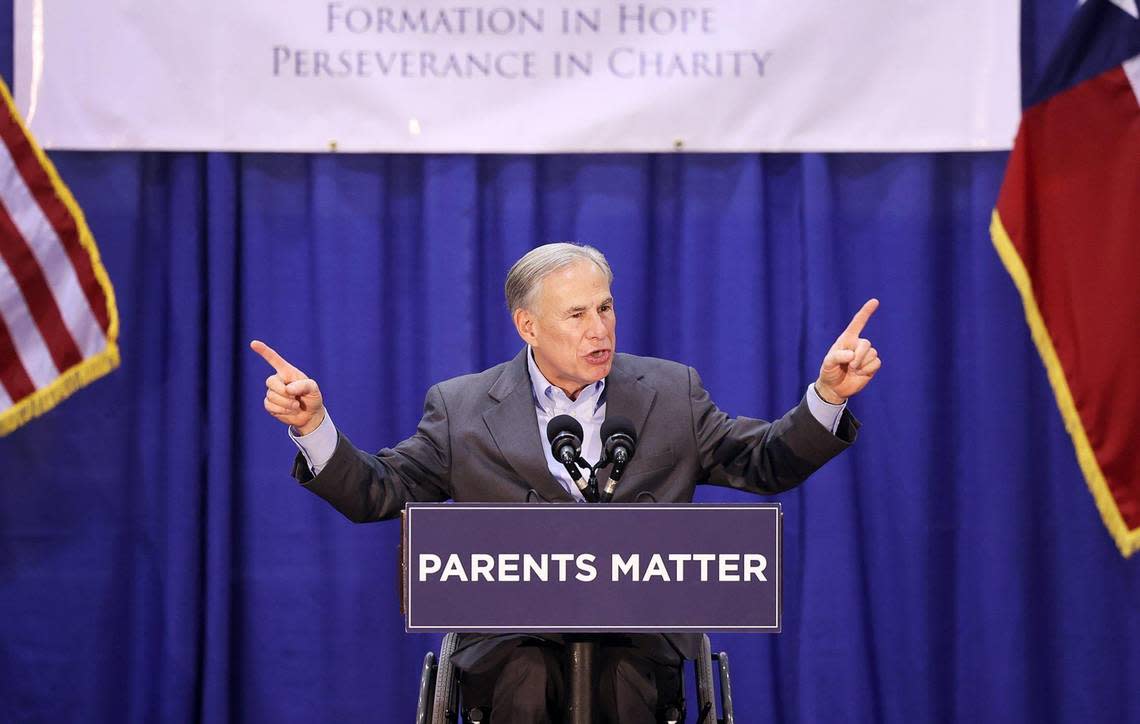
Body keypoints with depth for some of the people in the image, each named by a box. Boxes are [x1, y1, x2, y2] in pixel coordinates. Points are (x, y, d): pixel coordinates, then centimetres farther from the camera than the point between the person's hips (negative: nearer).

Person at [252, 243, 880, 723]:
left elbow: (764, 463, 13)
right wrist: (314, 426, -8)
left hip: (640, 631, 1)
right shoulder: (462, 408, 9)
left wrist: (828, 395, -3)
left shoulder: (671, 392, 13)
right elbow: (379, 492, 8)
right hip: (511, 634, -1)